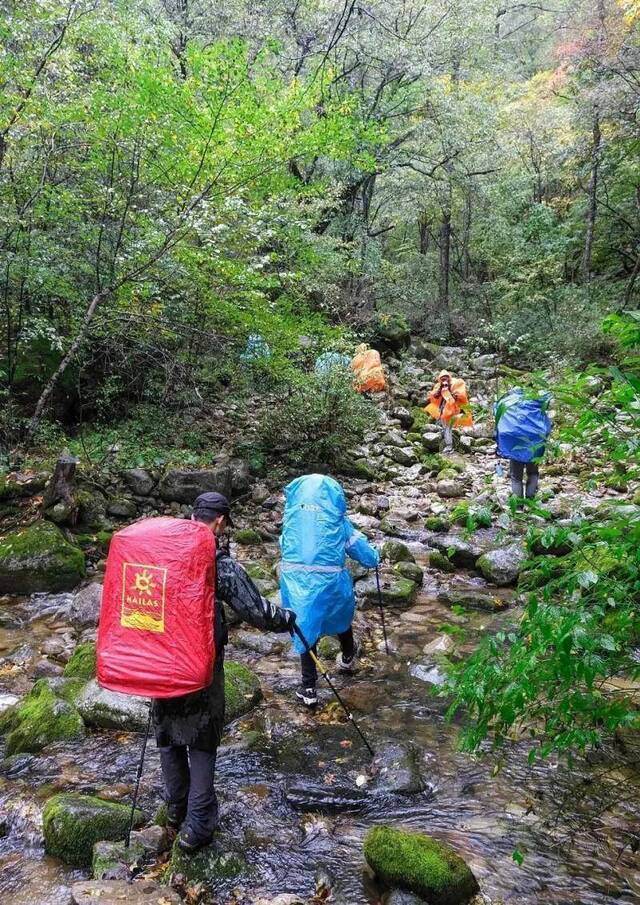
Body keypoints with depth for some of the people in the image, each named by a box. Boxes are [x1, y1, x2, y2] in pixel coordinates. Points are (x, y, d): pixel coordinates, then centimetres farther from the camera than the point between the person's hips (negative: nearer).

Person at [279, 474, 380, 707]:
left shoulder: (292, 512, 10)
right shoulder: (335, 515, 6)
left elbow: (284, 543, 18)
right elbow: (357, 545, 10)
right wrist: (375, 557, 30)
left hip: (294, 576, 1)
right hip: (329, 578, -1)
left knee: (305, 627, 13)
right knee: (341, 612, 28)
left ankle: (308, 688, 14)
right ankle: (347, 657, 52)